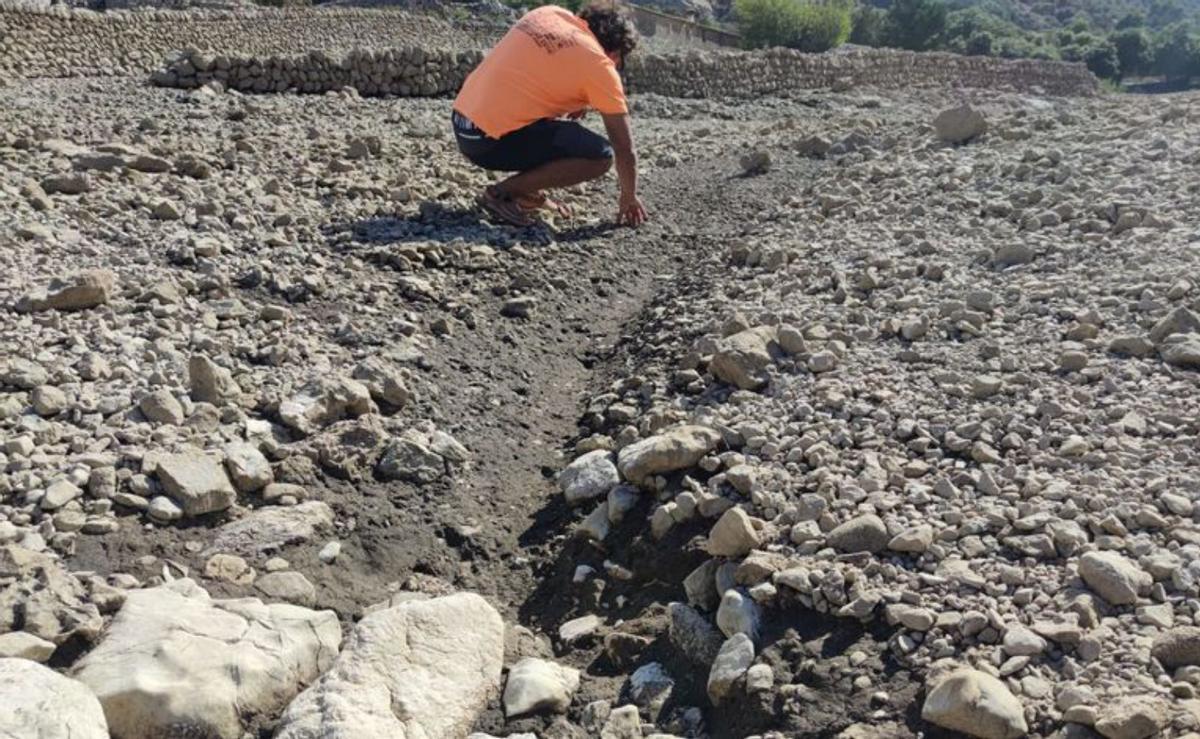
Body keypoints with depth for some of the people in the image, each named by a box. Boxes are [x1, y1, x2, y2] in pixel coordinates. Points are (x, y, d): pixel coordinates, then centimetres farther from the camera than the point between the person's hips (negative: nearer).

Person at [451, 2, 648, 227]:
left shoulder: (549, 13, 13)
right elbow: (625, 148, 1)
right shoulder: (599, 64, -3)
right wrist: (629, 197, 16)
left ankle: (527, 190, 17)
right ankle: (503, 192, -6)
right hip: (491, 139, -8)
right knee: (601, 157, -9)